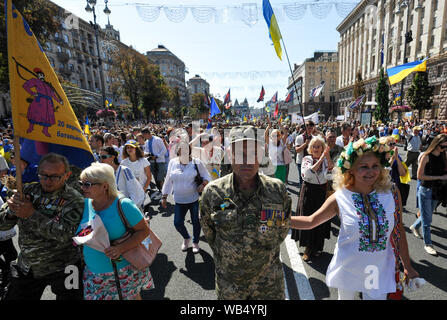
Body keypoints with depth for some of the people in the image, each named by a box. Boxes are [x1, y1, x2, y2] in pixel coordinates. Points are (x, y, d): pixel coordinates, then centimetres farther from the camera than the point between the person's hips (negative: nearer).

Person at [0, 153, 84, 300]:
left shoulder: (73, 200, -17)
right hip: (26, 268, 5)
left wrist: (32, 214, -27)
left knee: (67, 297, 8)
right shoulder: (28, 190, -3)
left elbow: (65, 234, -27)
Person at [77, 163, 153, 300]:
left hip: (124, 271, -3)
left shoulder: (123, 205, -18)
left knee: (132, 296, 17)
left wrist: (121, 248, -27)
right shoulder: (84, 204, -4)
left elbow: (144, 230, -16)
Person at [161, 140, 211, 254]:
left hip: (194, 199, -2)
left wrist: (203, 185, -22)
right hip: (179, 201, 2)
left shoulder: (196, 162, -6)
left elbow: (207, 177, -1)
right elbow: (168, 181, 8)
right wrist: (164, 197, 9)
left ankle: (195, 242, 35)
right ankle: (186, 238, 36)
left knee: (196, 222, 9)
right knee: (177, 223, 4)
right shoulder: (173, 162, 1)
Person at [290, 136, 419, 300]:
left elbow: (398, 230, 0)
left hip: (379, 272, 1)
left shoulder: (392, 194, -10)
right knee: (345, 297, 21)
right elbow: (311, 221, -8)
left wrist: (408, 267, 8)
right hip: (348, 271, -1)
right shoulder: (340, 198, -16)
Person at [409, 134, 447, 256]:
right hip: (426, 190, -6)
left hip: (436, 190, 6)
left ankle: (414, 226, 46)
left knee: (428, 215, 20)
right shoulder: (426, 157, -15)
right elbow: (420, 176, -16)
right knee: (427, 220, 2)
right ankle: (428, 244, 15)